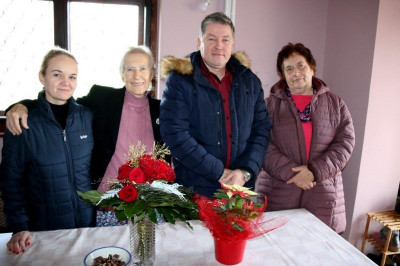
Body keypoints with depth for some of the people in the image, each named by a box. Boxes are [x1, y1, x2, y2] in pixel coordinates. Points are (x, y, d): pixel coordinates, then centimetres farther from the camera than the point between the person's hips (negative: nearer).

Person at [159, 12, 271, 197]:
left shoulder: (250, 81, 7)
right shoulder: (179, 80, -6)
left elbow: (262, 129, 5)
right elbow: (175, 134, -14)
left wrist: (246, 171, -10)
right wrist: (219, 172, -15)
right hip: (194, 189, -3)